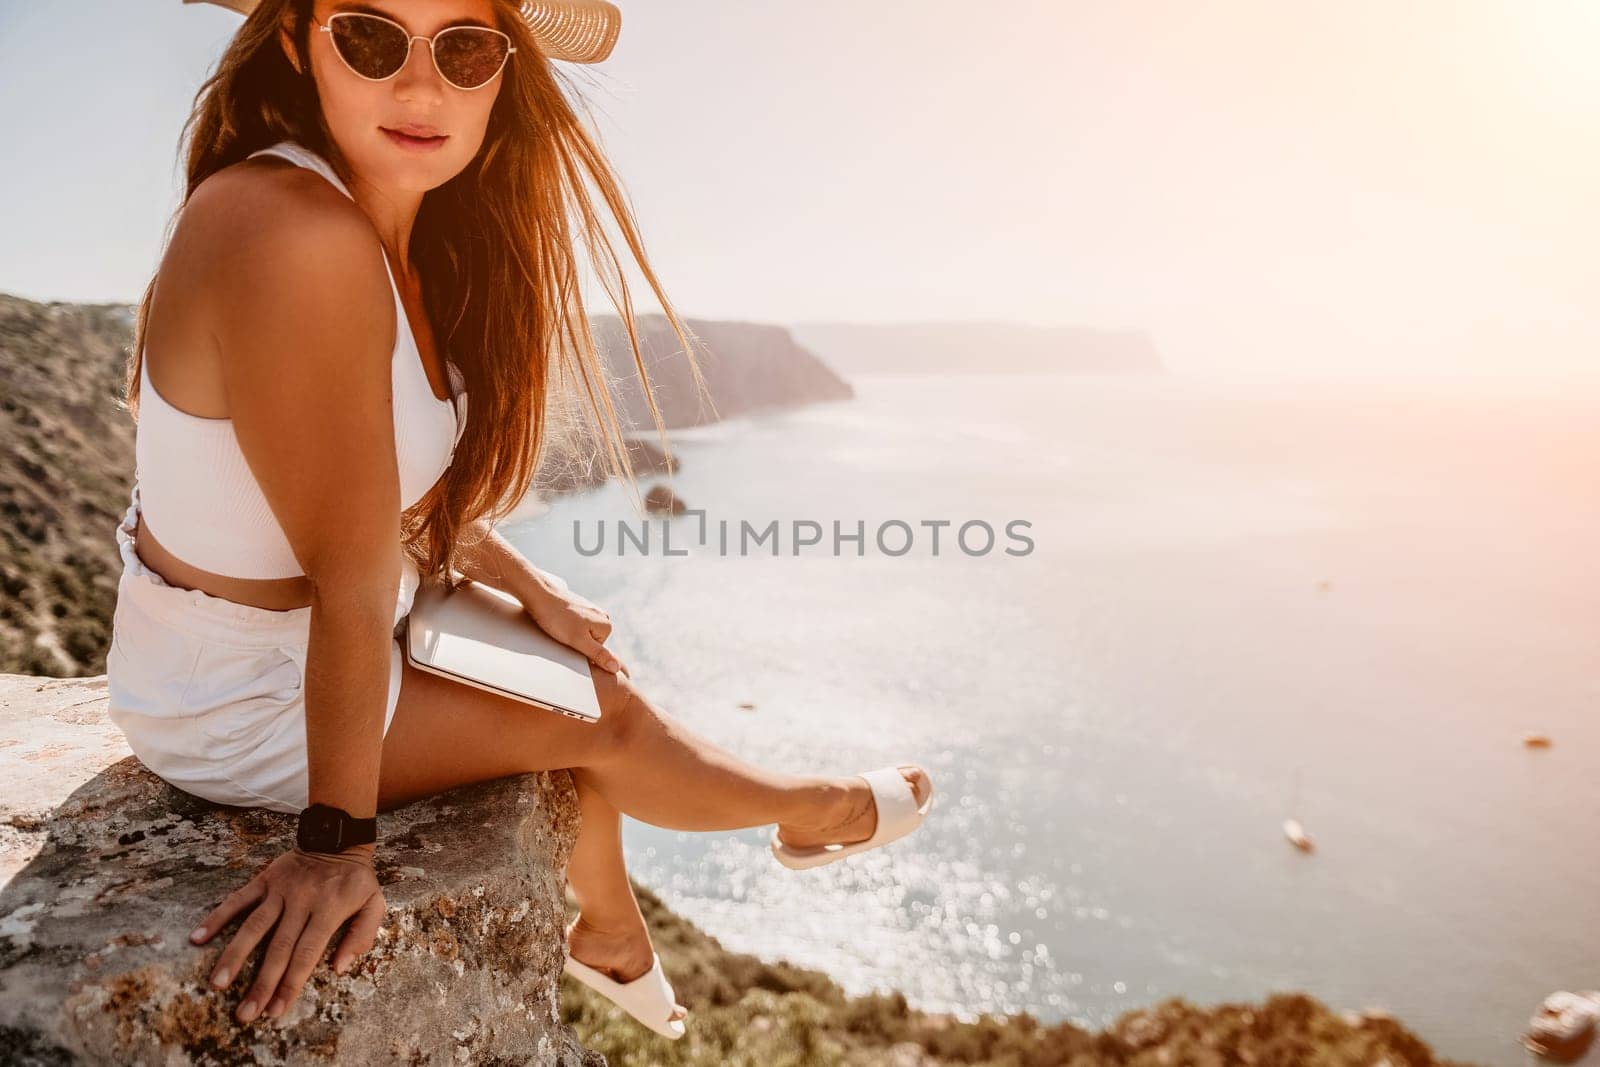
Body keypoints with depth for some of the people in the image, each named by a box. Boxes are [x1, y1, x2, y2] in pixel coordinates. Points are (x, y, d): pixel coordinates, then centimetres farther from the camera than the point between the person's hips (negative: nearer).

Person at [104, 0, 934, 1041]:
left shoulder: (401, 229, -4)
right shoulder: (295, 235, -33)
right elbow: (353, 575, -30)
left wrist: (527, 585, 9)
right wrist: (338, 838, -23)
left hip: (275, 626, 9)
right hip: (241, 701, -8)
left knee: (568, 668, 21)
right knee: (603, 717, 4)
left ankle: (611, 930, 44)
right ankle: (818, 813, 34)